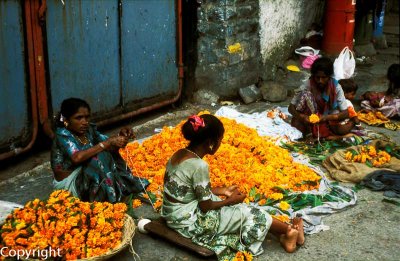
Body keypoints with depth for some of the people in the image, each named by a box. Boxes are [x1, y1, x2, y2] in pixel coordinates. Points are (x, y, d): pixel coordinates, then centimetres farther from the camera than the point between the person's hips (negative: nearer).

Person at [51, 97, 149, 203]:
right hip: (68, 183, -7)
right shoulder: (63, 135, -20)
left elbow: (111, 147, -1)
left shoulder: (88, 130, -1)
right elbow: (77, 157, -39)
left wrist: (121, 136, -23)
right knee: (99, 158, -27)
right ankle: (113, 197, -19)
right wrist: (107, 143, -37)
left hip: (88, 177, 7)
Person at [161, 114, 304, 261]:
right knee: (247, 213, 1)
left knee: (239, 208, 12)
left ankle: (282, 234, 14)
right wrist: (230, 200, -2)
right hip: (189, 222, -9)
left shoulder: (181, 154, 1)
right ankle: (289, 231, 20)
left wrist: (223, 191, 12)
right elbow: (205, 206, -18)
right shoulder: (199, 166, -27)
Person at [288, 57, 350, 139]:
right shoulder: (307, 86, -18)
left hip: (329, 120, 0)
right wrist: (301, 116, -37)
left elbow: (345, 113, -19)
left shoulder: (336, 87, -17)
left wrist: (327, 117, -36)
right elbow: (291, 107, -15)